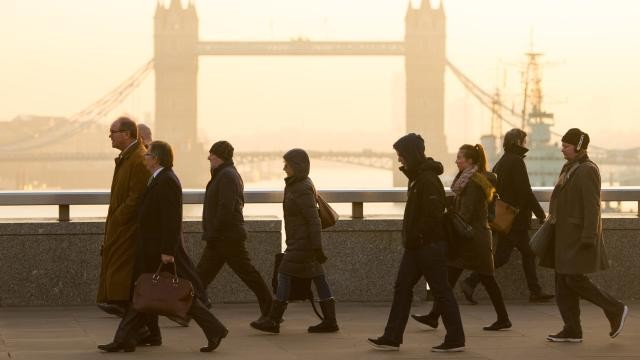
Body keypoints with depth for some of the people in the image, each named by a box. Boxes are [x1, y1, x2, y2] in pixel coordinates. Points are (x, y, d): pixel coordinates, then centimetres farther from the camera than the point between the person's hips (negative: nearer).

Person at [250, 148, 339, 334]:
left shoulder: (303, 190, -17)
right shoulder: (295, 185, 14)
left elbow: (314, 220, -21)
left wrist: (317, 248, -23)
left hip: (302, 242, -10)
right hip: (299, 241, 10)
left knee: (285, 275, -7)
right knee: (318, 278, 8)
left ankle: (273, 320, -4)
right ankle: (330, 321, 8)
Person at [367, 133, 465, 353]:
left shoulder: (428, 180, -18)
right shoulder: (417, 177, 13)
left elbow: (433, 215, -24)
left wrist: (415, 237, -18)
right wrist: (409, 238, 11)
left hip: (430, 245, -10)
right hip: (416, 246, 10)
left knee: (441, 290, -2)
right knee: (402, 288, 9)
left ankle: (456, 339, 6)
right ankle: (392, 338, 12)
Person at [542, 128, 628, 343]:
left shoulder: (588, 170, -14)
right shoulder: (569, 168, 15)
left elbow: (592, 206, -19)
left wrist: (588, 237, -23)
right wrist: (554, 221, 19)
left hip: (579, 234, -10)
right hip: (565, 235, 10)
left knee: (574, 279, -11)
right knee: (563, 281, 6)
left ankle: (616, 310, 4)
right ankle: (572, 331, 9)